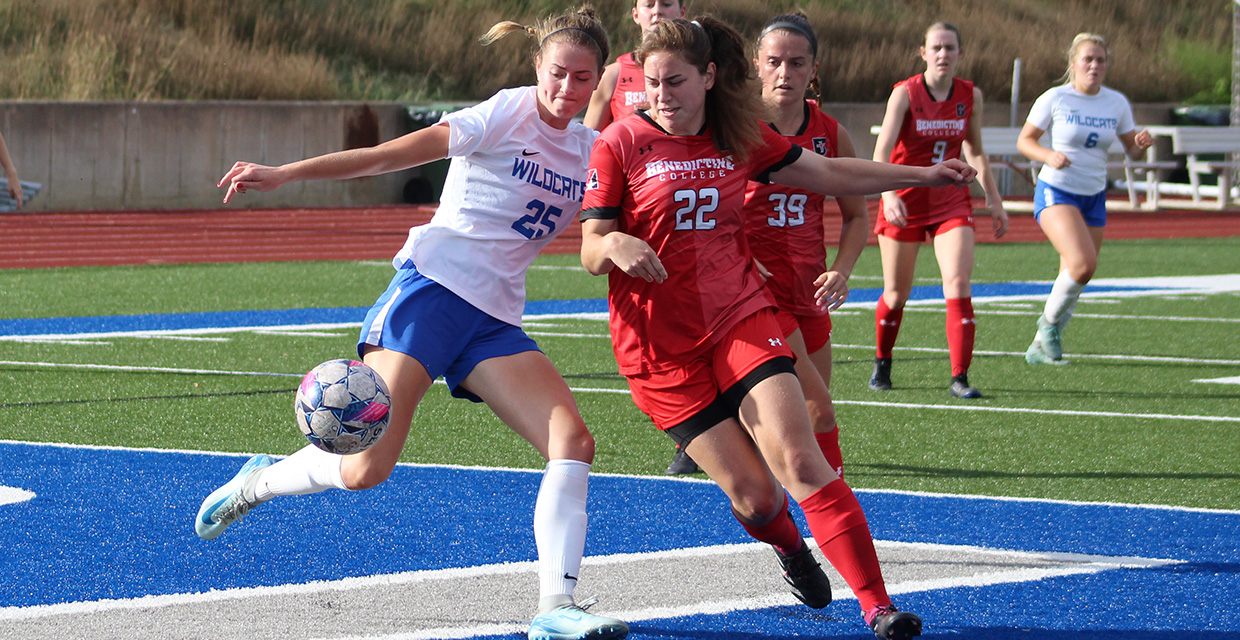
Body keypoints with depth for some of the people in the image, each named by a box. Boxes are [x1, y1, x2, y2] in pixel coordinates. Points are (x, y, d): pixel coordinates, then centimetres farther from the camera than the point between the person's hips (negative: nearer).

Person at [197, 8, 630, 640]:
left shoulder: (591, 150, 12)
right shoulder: (508, 113, -6)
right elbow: (397, 152, -11)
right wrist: (286, 173, -16)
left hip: (494, 321, 6)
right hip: (433, 285, -6)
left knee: (573, 443, -16)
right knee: (367, 465, -13)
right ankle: (259, 480, 17)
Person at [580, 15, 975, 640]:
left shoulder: (739, 138, 6)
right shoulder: (621, 144, -5)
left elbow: (832, 174, 18)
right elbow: (590, 253, -6)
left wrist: (923, 174, 17)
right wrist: (615, 245, -29)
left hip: (741, 319, 2)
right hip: (661, 346, -2)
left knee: (800, 463, -17)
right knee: (752, 494, -6)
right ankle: (790, 549, 30)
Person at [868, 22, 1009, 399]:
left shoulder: (971, 96, 0)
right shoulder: (905, 94, -12)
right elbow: (881, 152, -21)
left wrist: (994, 200, 12)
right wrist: (889, 195, -37)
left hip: (951, 201, 2)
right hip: (905, 202, -2)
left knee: (959, 285, -15)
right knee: (897, 293, 7)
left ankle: (959, 378, -15)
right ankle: (882, 365, 32)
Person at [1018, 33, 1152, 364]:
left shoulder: (1117, 103, 3)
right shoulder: (1055, 99, -8)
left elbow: (1132, 150, 10)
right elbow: (1024, 140, -2)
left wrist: (1141, 144, -14)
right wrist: (1049, 156, -21)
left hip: (1094, 198, 5)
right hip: (1055, 192, -5)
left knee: (1073, 278, 8)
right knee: (1083, 263, -25)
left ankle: (1042, 346, 26)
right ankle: (1050, 321, -2)